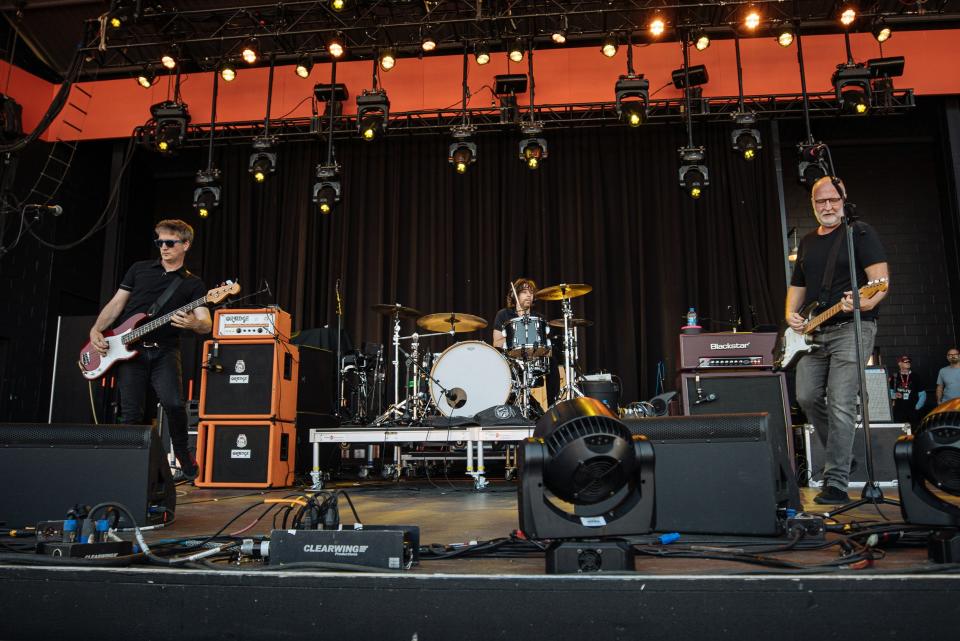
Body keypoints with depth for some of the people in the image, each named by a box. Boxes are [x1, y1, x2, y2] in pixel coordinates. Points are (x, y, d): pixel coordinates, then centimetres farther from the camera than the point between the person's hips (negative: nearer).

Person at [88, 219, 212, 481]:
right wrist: (96, 330, -1)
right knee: (131, 414, -4)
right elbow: (116, 304, 14)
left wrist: (193, 324, -25)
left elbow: (206, 324, -1)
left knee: (174, 404, -19)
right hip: (128, 349, 2)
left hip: (164, 351, -1)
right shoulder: (139, 269, 15)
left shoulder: (193, 284, 9)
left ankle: (185, 461, 1)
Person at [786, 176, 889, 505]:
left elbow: (881, 280, -11)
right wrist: (791, 314, 5)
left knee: (841, 405, -12)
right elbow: (797, 284, 23)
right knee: (807, 397, 4)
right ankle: (840, 453, 27)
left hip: (851, 328, -6)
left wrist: (863, 303, -31)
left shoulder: (861, 232, -2)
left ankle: (836, 483, -9)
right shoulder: (807, 242, 18)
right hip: (812, 333, 7)